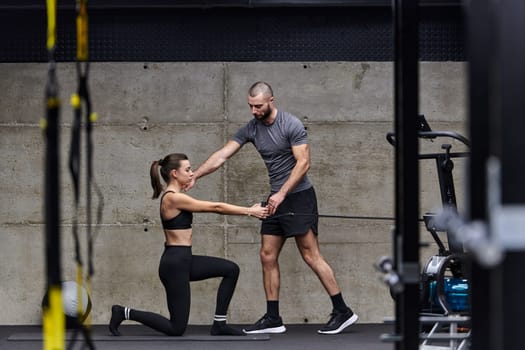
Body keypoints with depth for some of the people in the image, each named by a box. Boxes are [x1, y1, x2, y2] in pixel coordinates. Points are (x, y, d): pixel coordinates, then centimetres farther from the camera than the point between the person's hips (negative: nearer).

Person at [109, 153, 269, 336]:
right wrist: (249, 211, -8)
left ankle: (219, 324, 14)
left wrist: (248, 210, 8)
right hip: (174, 264, -10)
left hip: (183, 260, 10)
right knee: (176, 328, -3)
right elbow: (215, 207, -14)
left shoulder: (175, 196, 11)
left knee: (231, 269, 11)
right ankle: (125, 313, 7)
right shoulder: (173, 198, -18)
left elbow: (214, 207, 14)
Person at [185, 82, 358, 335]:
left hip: (298, 197, -8)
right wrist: (194, 176, -5)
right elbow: (221, 156, 3)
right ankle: (273, 319, 9)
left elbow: (303, 162, -18)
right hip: (276, 200, 8)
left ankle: (342, 312, -5)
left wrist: (282, 194, -23)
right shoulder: (251, 129, 5)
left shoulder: (291, 125, -14)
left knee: (311, 255, -10)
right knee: (268, 257, 5)